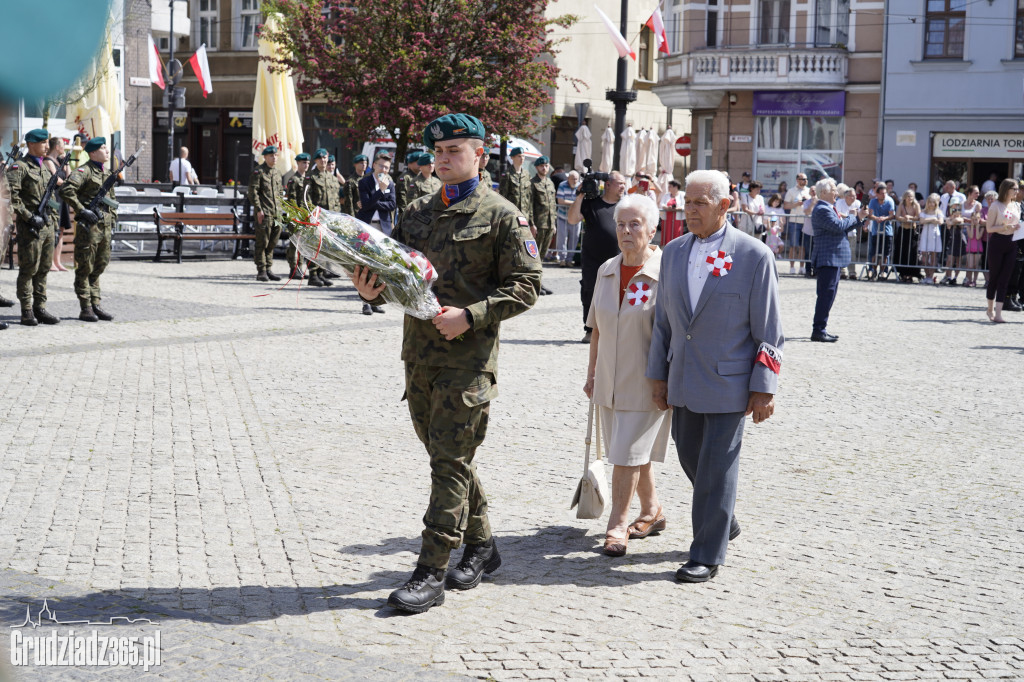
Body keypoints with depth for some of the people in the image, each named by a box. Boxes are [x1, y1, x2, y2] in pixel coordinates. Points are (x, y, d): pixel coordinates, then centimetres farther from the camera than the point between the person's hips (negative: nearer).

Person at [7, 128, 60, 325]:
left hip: (47, 225, 8)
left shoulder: (43, 167, 17)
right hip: (30, 227, -8)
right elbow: (11, 195, -17)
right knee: (29, 269, -4)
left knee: (43, 269, 9)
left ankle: (40, 308, 14)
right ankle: (27, 311, 1)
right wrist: (29, 217, -19)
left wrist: (53, 220, 17)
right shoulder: (19, 167, -8)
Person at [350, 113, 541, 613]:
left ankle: (431, 573, -4)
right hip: (419, 354, 7)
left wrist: (470, 316, -18)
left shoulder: (502, 216, -3)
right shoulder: (416, 213, 16)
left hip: (468, 358, -7)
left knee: (450, 461, -7)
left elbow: (526, 286, -7)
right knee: (445, 457, 15)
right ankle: (481, 545, 32)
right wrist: (372, 290, -5)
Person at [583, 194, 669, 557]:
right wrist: (591, 372, 15)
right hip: (610, 381, 6)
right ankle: (651, 510, 33)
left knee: (628, 452, -6)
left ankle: (617, 525, 4)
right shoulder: (607, 271, 7)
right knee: (632, 452, 16)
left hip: (646, 384, -6)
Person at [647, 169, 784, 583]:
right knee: (690, 457, 15)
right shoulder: (673, 252, 7)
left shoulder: (754, 256, -8)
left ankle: (707, 556, 9)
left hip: (728, 383, -6)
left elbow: (768, 331, -7)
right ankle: (724, 522, 39)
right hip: (683, 382, 6)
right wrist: (658, 375, 10)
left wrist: (764, 388, -10)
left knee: (717, 468, -2)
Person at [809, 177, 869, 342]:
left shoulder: (829, 208, 20)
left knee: (827, 295, 13)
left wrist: (859, 219, 10)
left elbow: (844, 228, 23)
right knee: (826, 294, -11)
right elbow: (839, 226, -23)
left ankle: (820, 329, 18)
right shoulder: (821, 210, -15)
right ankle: (818, 330, -9)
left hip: (834, 259, 11)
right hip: (828, 259, -11)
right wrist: (855, 217, -7)